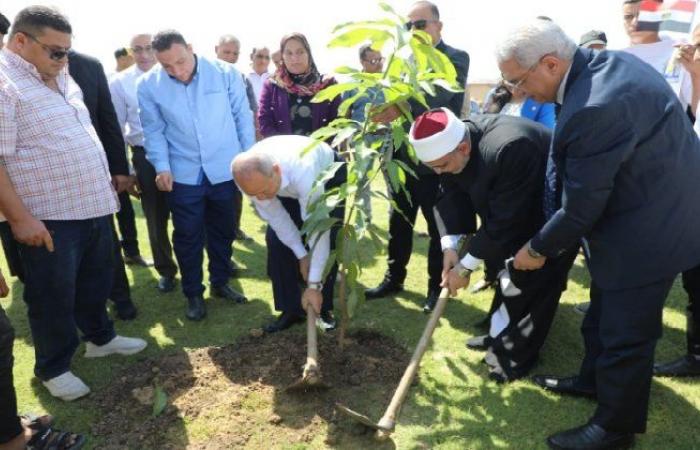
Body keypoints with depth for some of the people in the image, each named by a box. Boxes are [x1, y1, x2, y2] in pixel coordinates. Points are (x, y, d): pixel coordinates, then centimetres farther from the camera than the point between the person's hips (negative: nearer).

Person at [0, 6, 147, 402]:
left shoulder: (60, 78, 12)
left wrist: (108, 179, 19)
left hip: (93, 206, 8)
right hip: (48, 218, -8)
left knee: (97, 283, 21)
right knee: (53, 297, 7)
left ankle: (100, 337, 41)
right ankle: (54, 368, 26)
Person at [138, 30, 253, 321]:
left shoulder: (225, 73, -7)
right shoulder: (149, 84, -6)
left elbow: (242, 117, -1)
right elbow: (154, 130, -1)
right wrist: (161, 166, -12)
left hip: (225, 169, 1)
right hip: (183, 174, 0)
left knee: (223, 231, 15)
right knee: (187, 236, 6)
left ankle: (220, 282, 34)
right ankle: (193, 294, 23)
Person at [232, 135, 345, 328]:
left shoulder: (303, 172, -47)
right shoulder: (250, 175, -32)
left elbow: (318, 229, -42)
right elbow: (276, 217, -19)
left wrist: (314, 285, -39)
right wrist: (302, 255, -17)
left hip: (328, 174, -4)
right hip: (287, 186, 4)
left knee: (327, 241, -16)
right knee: (277, 242, -8)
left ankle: (322, 308, 4)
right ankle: (291, 309, 7)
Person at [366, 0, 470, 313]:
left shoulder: (456, 58, -6)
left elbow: (438, 94, -25)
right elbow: (393, 99, 7)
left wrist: (401, 107, -41)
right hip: (402, 159, 5)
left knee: (438, 229, 8)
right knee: (399, 224, 15)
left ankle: (437, 287, 23)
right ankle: (394, 278, 31)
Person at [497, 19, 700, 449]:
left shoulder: (594, 108, -33)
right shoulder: (604, 62, 0)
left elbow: (581, 208, -25)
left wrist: (538, 248, -8)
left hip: (646, 230, -10)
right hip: (645, 210, 10)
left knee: (625, 333, 6)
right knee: (604, 313, 24)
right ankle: (595, 379, 46)